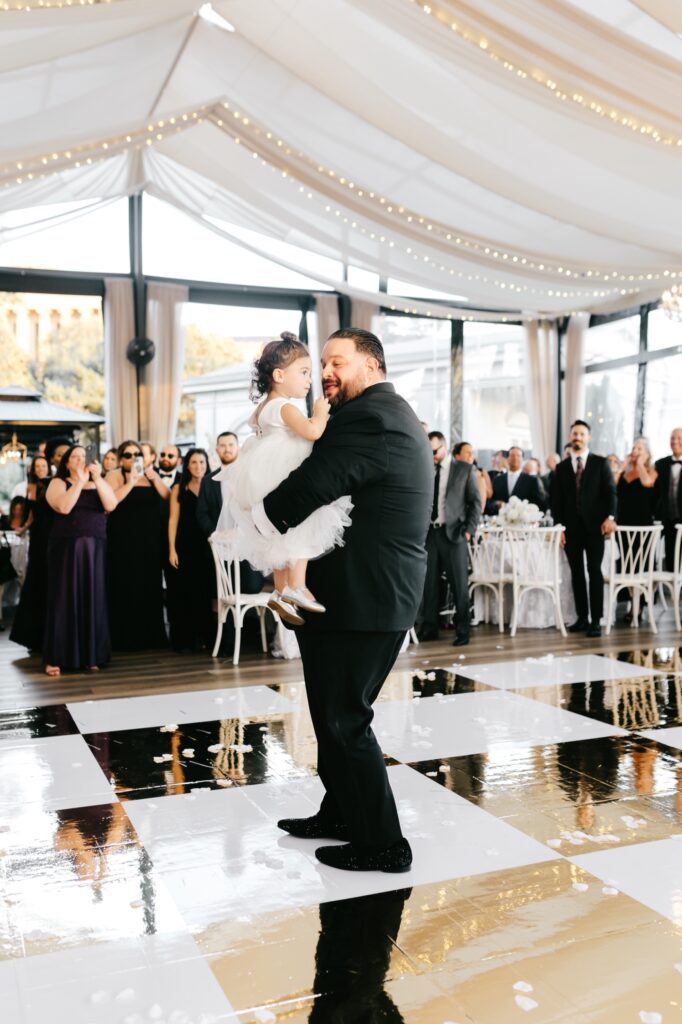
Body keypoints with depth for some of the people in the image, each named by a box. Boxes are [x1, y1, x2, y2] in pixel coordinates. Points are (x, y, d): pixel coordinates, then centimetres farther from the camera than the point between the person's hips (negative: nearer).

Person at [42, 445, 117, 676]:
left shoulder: (99, 483, 12)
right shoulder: (58, 483, 2)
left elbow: (110, 505, -6)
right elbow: (64, 507, -17)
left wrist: (97, 479, -13)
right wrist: (80, 481, -16)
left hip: (94, 548, 3)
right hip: (66, 547, -3)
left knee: (92, 600, 3)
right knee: (64, 599, -4)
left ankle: (90, 655, 10)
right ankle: (55, 658, 0)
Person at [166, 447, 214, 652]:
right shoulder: (179, 488, 5)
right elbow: (173, 520, 1)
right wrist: (172, 549, -6)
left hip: (207, 545, 1)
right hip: (184, 546, -1)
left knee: (204, 592, 5)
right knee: (183, 592, 0)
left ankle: (202, 637, 13)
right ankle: (183, 639, 5)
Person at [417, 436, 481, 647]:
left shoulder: (465, 469, 2)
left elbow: (475, 502, 1)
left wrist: (469, 530, -7)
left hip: (453, 532, -3)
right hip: (428, 532, 3)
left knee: (459, 584, 0)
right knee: (428, 582, 5)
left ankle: (462, 632, 8)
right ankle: (428, 629, 14)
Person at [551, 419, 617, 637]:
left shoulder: (600, 463, 6)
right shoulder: (562, 467, 12)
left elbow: (610, 491, -2)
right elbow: (557, 500, 9)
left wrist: (610, 517, -17)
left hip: (594, 526, -3)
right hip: (571, 527, 3)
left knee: (594, 571, -4)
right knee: (576, 573, 5)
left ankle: (596, 620, -2)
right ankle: (582, 617, 12)